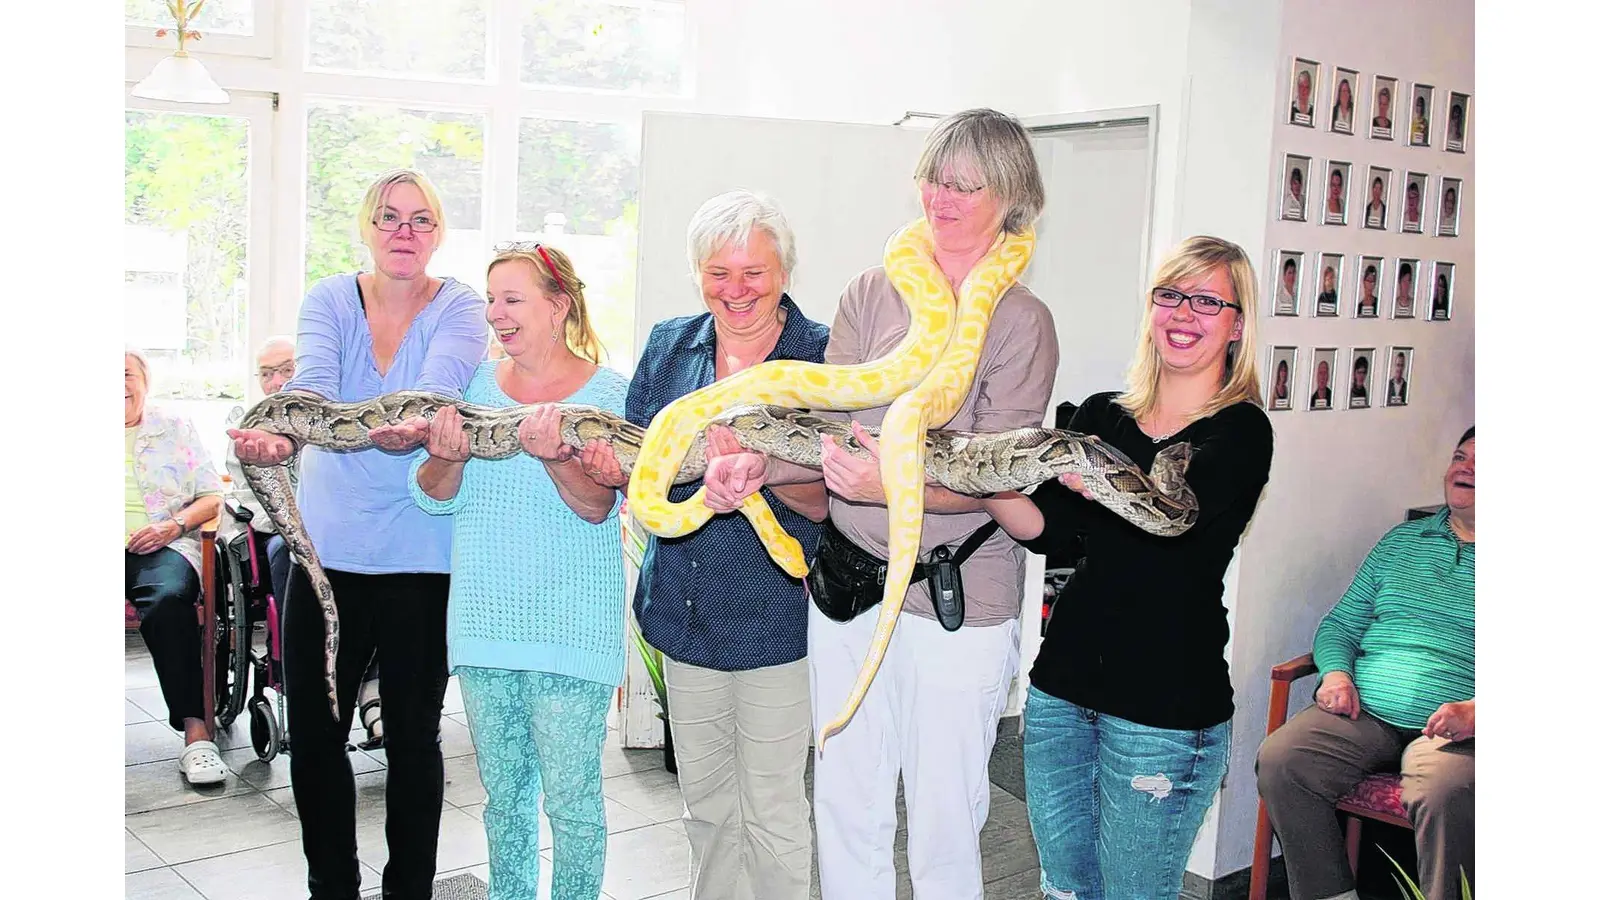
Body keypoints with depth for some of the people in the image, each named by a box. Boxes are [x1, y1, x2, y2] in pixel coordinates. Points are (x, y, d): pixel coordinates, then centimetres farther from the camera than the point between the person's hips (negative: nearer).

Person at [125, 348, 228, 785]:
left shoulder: (176, 428, 18)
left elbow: (212, 496, 13)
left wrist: (174, 525, -7)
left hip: (164, 547, -1)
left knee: (168, 598, -37)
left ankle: (196, 732, -40)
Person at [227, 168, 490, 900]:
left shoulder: (458, 309, -4)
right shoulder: (330, 299, 1)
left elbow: (439, 384, -24)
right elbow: (313, 381, -18)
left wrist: (410, 427, -47)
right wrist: (279, 434, -41)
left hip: (422, 557, -2)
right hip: (328, 549, 2)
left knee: (413, 736, 8)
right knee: (313, 736, 8)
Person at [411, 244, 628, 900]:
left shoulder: (605, 392, -5)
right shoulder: (477, 385, 7)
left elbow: (598, 506, -15)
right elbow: (432, 497, 1)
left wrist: (556, 457, -34)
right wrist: (447, 457, -21)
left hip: (569, 626, -4)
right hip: (482, 621, 5)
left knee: (570, 798, 1)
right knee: (503, 794, 16)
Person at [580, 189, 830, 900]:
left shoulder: (822, 357, -11)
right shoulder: (668, 347, 3)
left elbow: (825, 501, -15)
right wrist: (613, 468, -16)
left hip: (775, 613, -4)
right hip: (683, 609, 5)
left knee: (771, 813, 6)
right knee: (703, 801, 20)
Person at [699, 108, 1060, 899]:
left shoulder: (1022, 322, -7)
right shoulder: (870, 294, 6)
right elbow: (828, 425, 1)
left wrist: (892, 485, -32)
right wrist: (755, 464, -18)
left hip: (958, 600, -4)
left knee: (942, 833, 6)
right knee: (844, 808, 16)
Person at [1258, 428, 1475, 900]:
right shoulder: (1402, 540, 20)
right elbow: (1340, 625, 21)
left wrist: (1475, 711, -18)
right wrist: (1336, 674, 0)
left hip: (1452, 727, -4)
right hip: (1365, 713, 4)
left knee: (1445, 792, -37)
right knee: (1279, 760, -22)